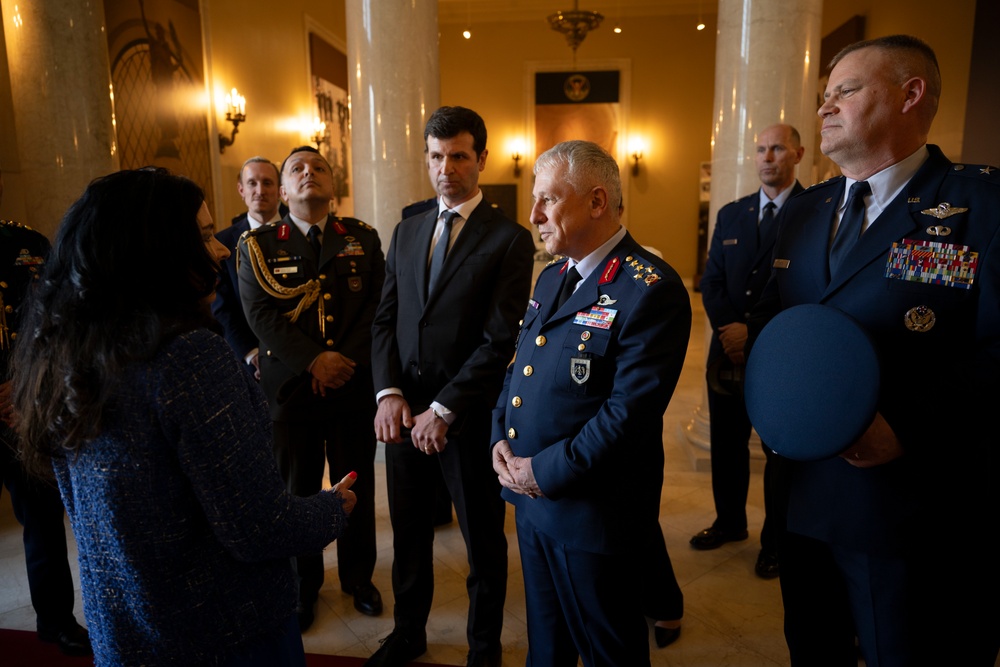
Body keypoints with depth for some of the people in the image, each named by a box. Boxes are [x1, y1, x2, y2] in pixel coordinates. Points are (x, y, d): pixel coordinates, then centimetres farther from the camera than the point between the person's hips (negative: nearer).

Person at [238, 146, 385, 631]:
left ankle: (358, 576, 33)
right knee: (298, 490, 11)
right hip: (290, 387, -1)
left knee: (357, 487, 12)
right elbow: (260, 314, -7)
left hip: (354, 387, 1)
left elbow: (377, 306, -1)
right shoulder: (258, 245, 3)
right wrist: (314, 361, -17)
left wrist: (347, 361, -13)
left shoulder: (363, 238, 7)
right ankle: (303, 584, 31)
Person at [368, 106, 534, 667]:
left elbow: (500, 340, -14)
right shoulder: (407, 231, 10)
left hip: (469, 416, -4)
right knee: (409, 532, 19)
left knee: (483, 540, 13)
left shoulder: (510, 239, -8)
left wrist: (443, 410, -15)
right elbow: (385, 320, 7)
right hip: (403, 410, 5)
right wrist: (389, 394, -6)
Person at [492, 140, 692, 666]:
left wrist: (546, 472, -19)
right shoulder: (550, 278, 9)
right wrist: (501, 440, -1)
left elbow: (631, 410, -25)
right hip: (531, 500, 8)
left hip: (592, 514, -7)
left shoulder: (651, 290, -19)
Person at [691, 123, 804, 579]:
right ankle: (730, 522, 35)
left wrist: (755, 332, -17)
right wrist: (729, 329, -10)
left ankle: (776, 542, 26)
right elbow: (711, 282, 6)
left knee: (780, 450, 9)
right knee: (727, 443, 15)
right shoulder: (730, 215, 11)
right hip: (730, 352, 5)